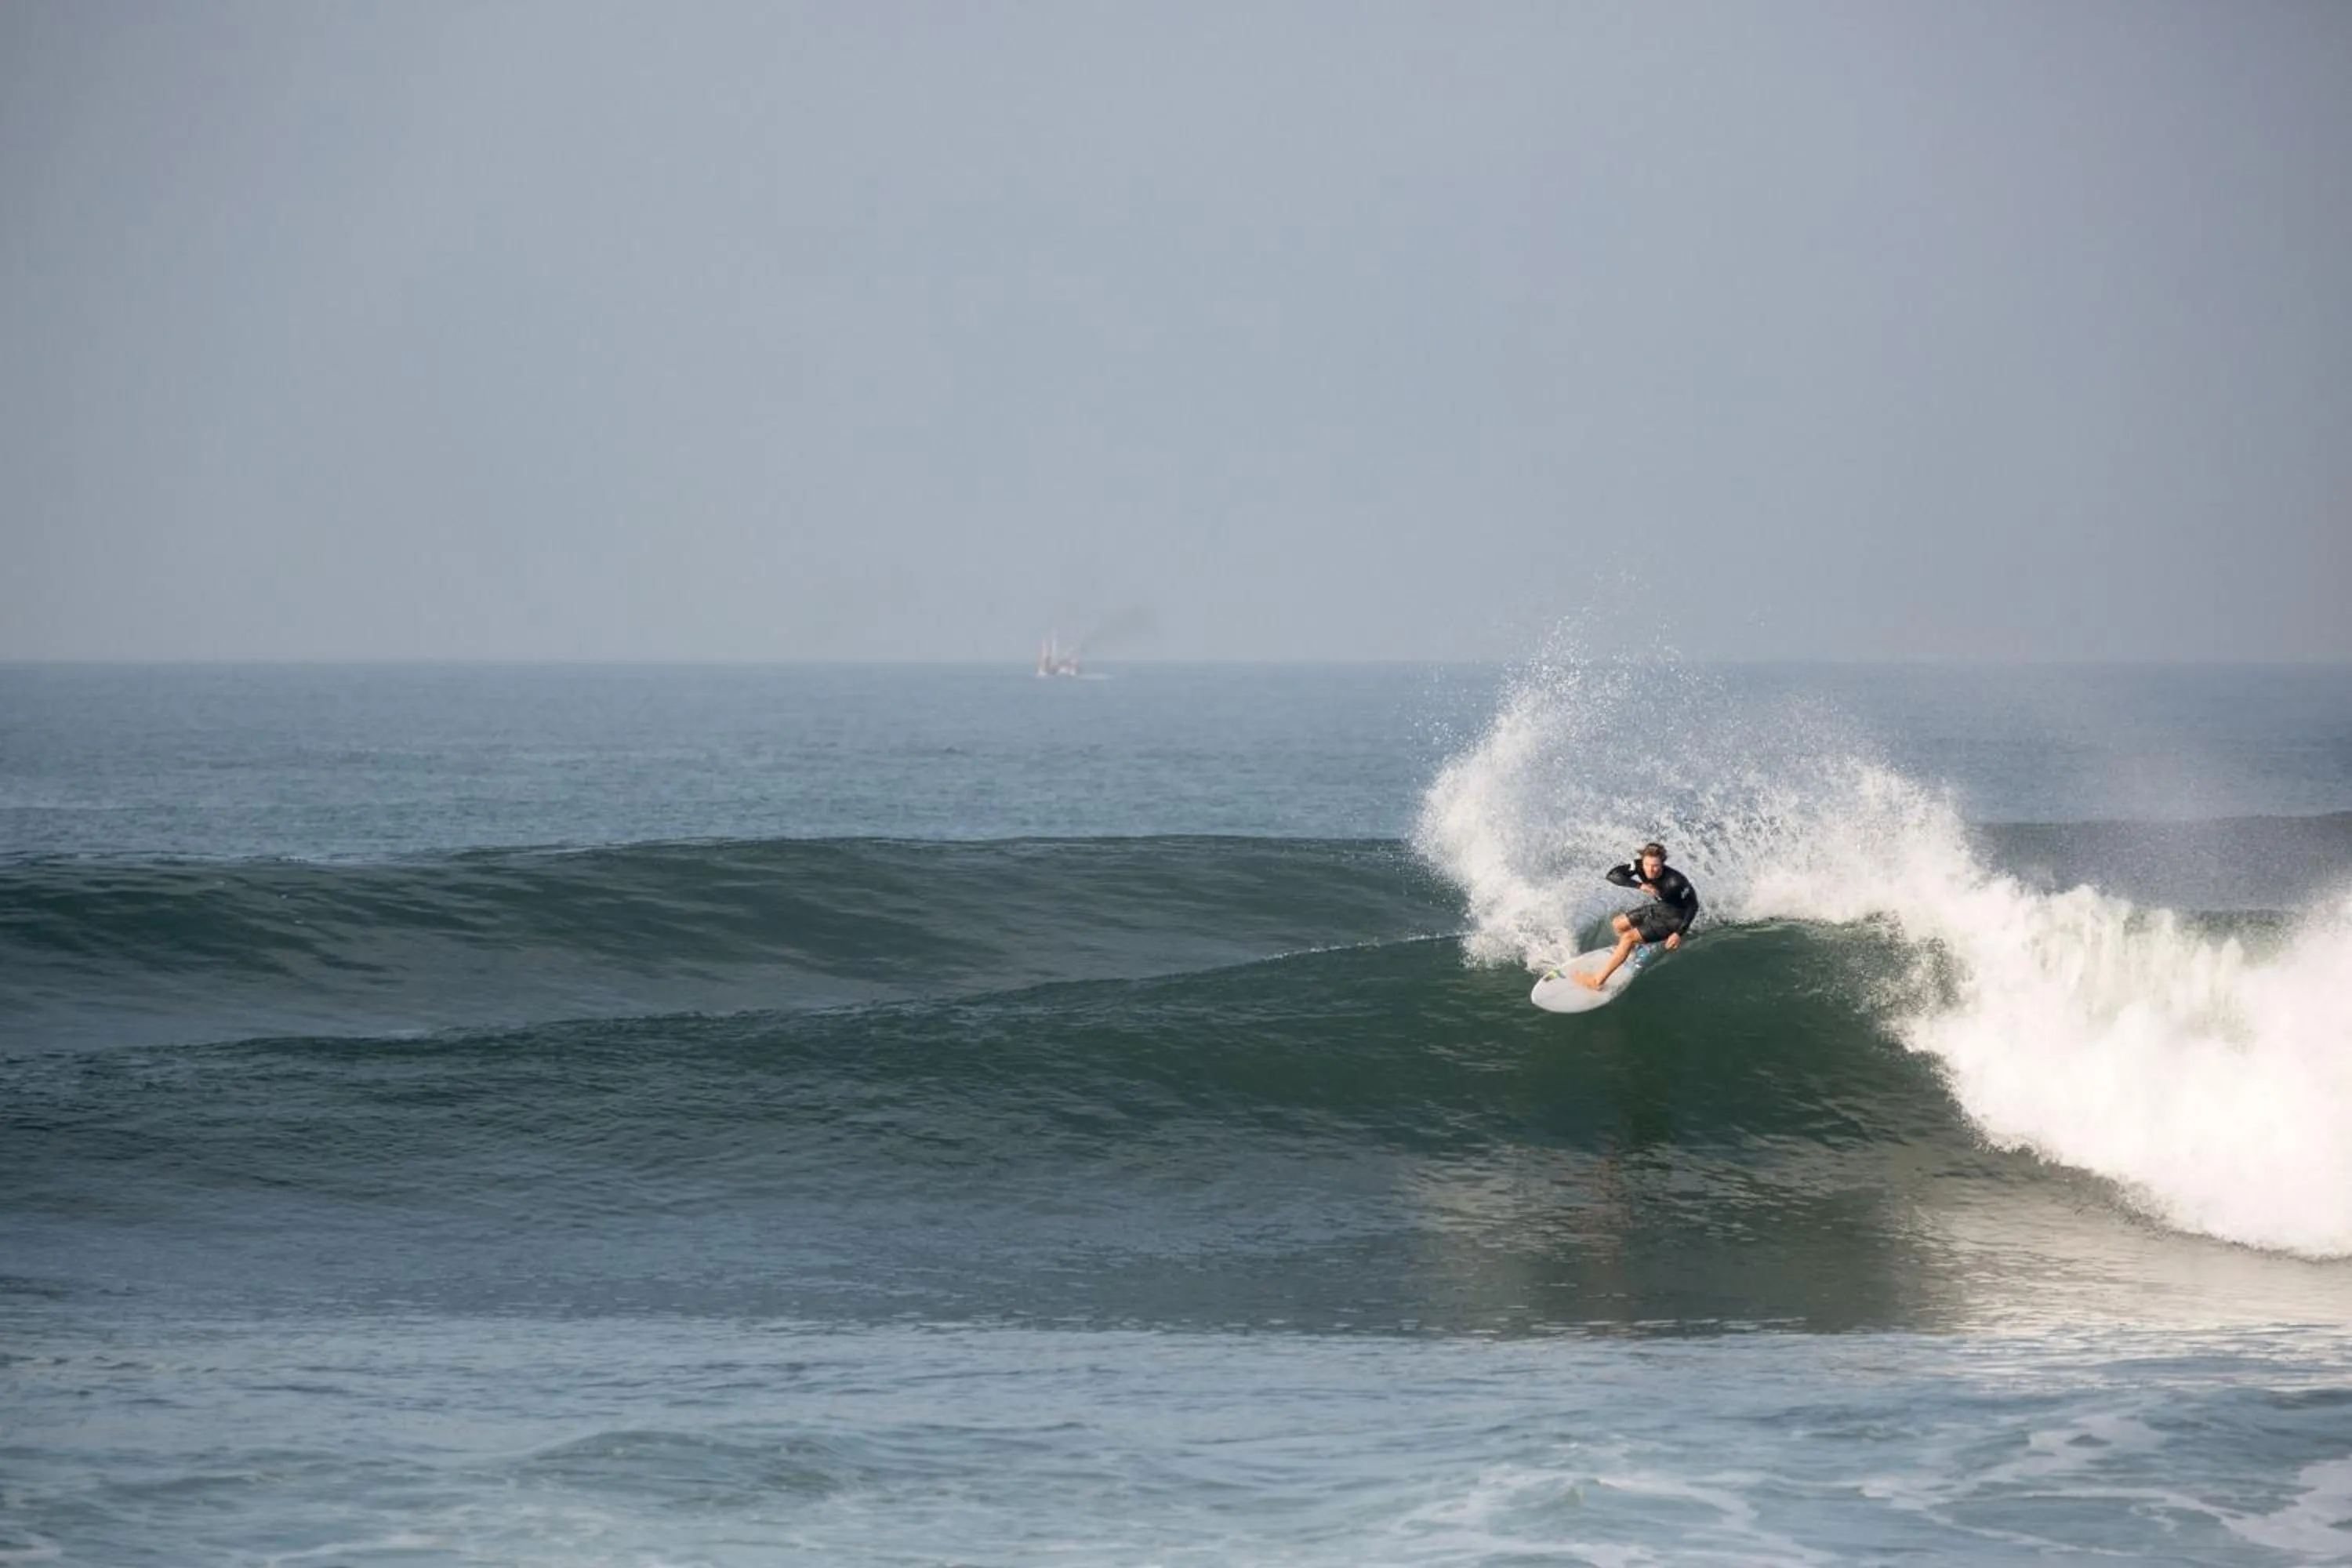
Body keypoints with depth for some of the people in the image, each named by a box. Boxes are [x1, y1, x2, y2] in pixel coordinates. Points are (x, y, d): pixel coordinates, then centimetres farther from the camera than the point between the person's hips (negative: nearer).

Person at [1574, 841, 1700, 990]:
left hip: (1674, 918, -7)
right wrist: (1640, 886, -38)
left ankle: (1598, 981, -10)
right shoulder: (1639, 866, -20)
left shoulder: (1674, 882, -34)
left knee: (1629, 937, -16)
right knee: (1617, 925, 14)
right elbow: (1613, 874, -25)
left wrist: (1679, 933, -28)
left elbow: (1693, 906, -24)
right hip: (1659, 908, 7)